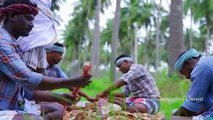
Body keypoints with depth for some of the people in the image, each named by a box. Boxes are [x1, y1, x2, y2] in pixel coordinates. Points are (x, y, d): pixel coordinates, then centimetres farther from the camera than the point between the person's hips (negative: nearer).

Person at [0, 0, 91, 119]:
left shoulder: (12, 45, 17)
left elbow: (26, 88, 16)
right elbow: (28, 80, -23)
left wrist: (58, 97, 5)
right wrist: (72, 82, -17)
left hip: (13, 109, 10)